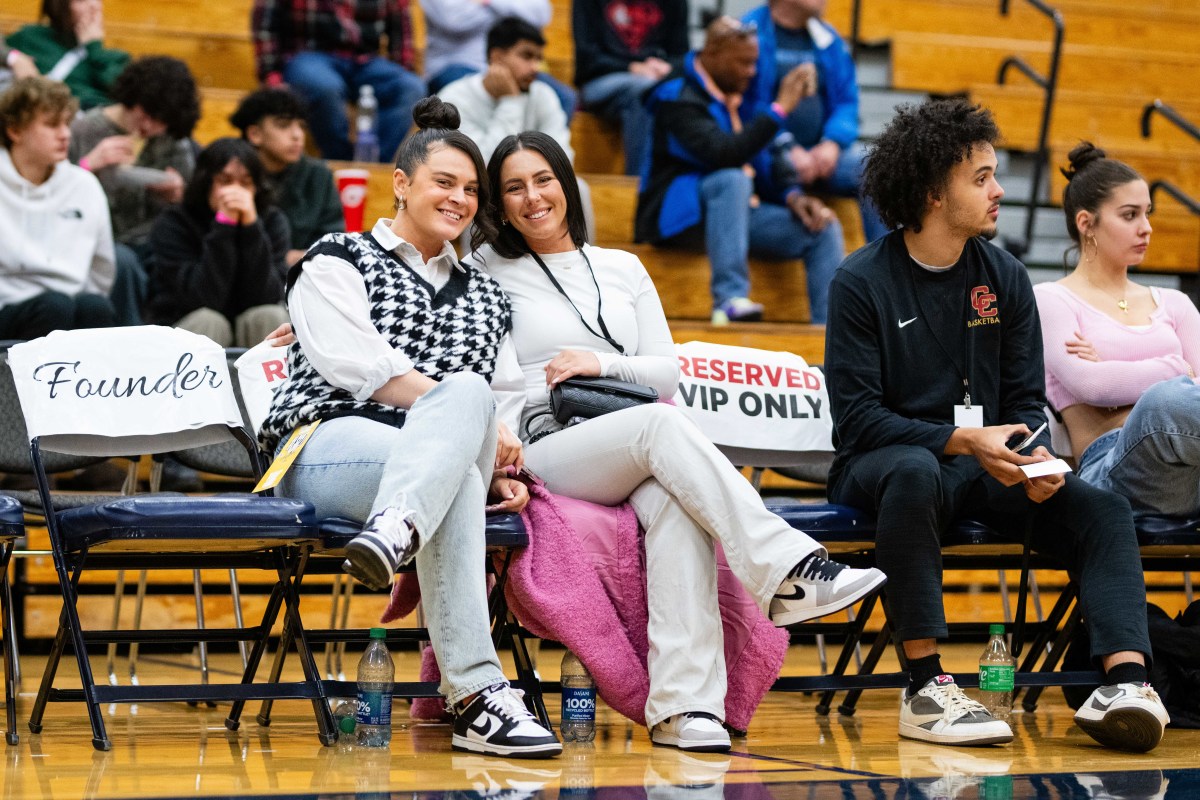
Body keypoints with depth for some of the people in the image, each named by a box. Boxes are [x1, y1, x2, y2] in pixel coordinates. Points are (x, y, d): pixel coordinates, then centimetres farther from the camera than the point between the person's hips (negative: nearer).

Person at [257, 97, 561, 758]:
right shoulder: (338, 260, 14)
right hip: (327, 448, -4)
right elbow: (357, 363, -3)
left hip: (447, 460, 4)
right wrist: (471, 426, -11)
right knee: (457, 479, -42)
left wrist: (498, 466, -2)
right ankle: (476, 693, -60)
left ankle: (393, 533, -71)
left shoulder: (486, 298, 31)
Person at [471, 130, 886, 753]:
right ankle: (791, 574, -46)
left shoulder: (623, 269, 24)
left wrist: (603, 363, -1)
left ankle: (683, 703, -47)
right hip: (547, 455, -3)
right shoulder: (490, 273, 15)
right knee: (661, 425, -35)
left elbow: (668, 372, 16)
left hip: (636, 456, 3)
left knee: (676, 502, -37)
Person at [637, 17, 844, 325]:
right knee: (732, 179, -39)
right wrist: (780, 108, -26)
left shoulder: (735, 98, 13)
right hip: (679, 215, -8)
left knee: (824, 228, -5)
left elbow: (761, 160, 16)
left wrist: (792, 195, -4)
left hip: (734, 210, 8)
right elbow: (723, 154, -29)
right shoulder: (680, 98, -14)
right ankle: (729, 300, -47)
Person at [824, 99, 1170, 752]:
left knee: (1102, 507, -19)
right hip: (877, 464, -5)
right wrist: (964, 440, -23)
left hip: (984, 472, 5)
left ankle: (1125, 677, -37)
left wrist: (1036, 457, -14)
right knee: (915, 473, -40)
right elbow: (858, 417, -11)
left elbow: (1026, 399, 10)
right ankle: (925, 687, -38)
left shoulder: (1004, 278, 10)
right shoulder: (861, 282, -5)